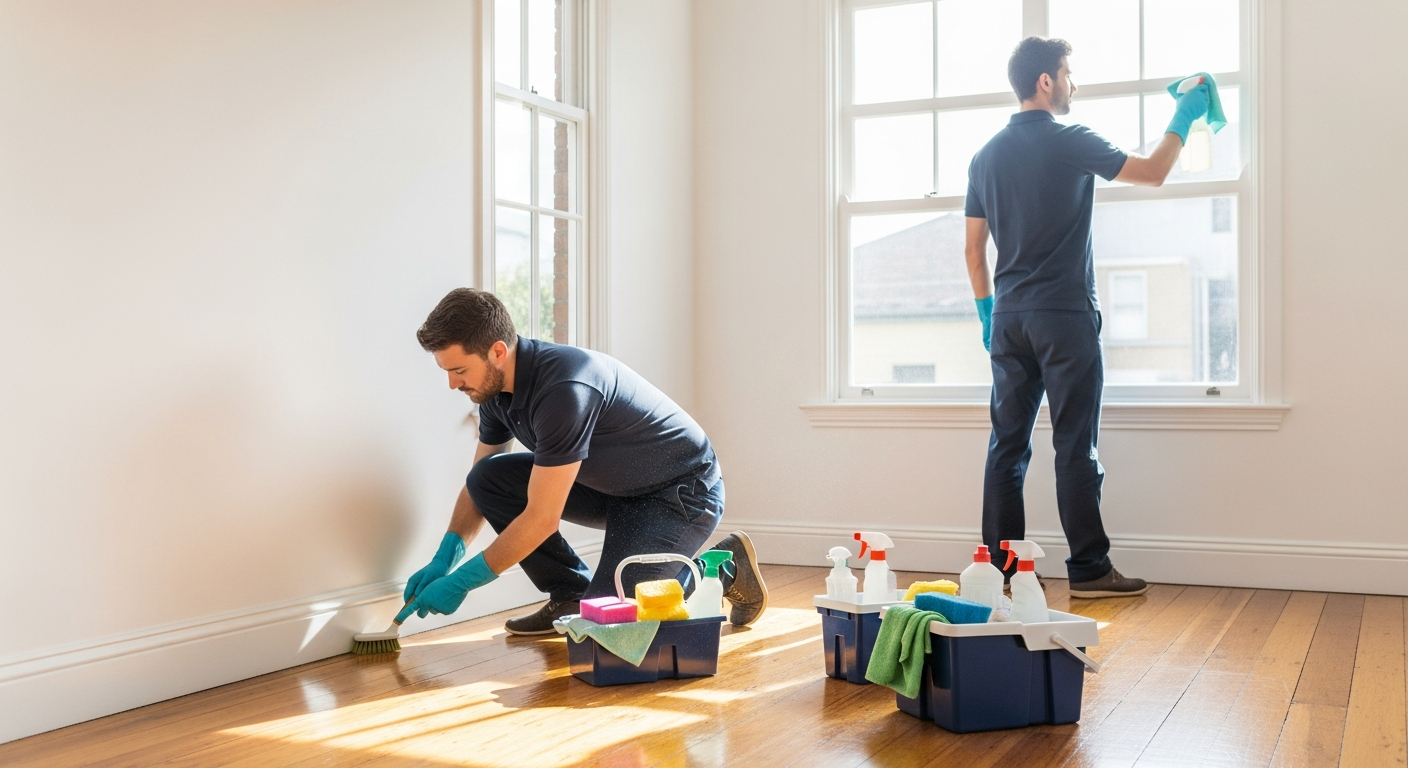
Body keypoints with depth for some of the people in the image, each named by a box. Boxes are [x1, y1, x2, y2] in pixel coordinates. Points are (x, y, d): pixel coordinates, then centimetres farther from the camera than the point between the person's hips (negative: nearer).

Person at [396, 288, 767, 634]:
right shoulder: (497, 387, -6)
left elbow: (541, 519, -30)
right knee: (487, 478, -5)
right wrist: (443, 560, -3)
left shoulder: (565, 389, -34)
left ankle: (725, 569, 2)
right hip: (616, 486, 9)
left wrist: (460, 582, -21)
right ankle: (572, 595, 7)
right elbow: (479, 484, 9)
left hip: (681, 491, -8)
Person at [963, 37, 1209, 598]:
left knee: (1007, 445, 7)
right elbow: (1154, 172, 1)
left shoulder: (986, 156, 10)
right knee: (1075, 448, -1)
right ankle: (1088, 569, 4)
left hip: (1009, 319, 6)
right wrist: (1184, 116, 15)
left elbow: (973, 247, 12)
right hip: (1064, 316, -6)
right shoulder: (1068, 143, -7)